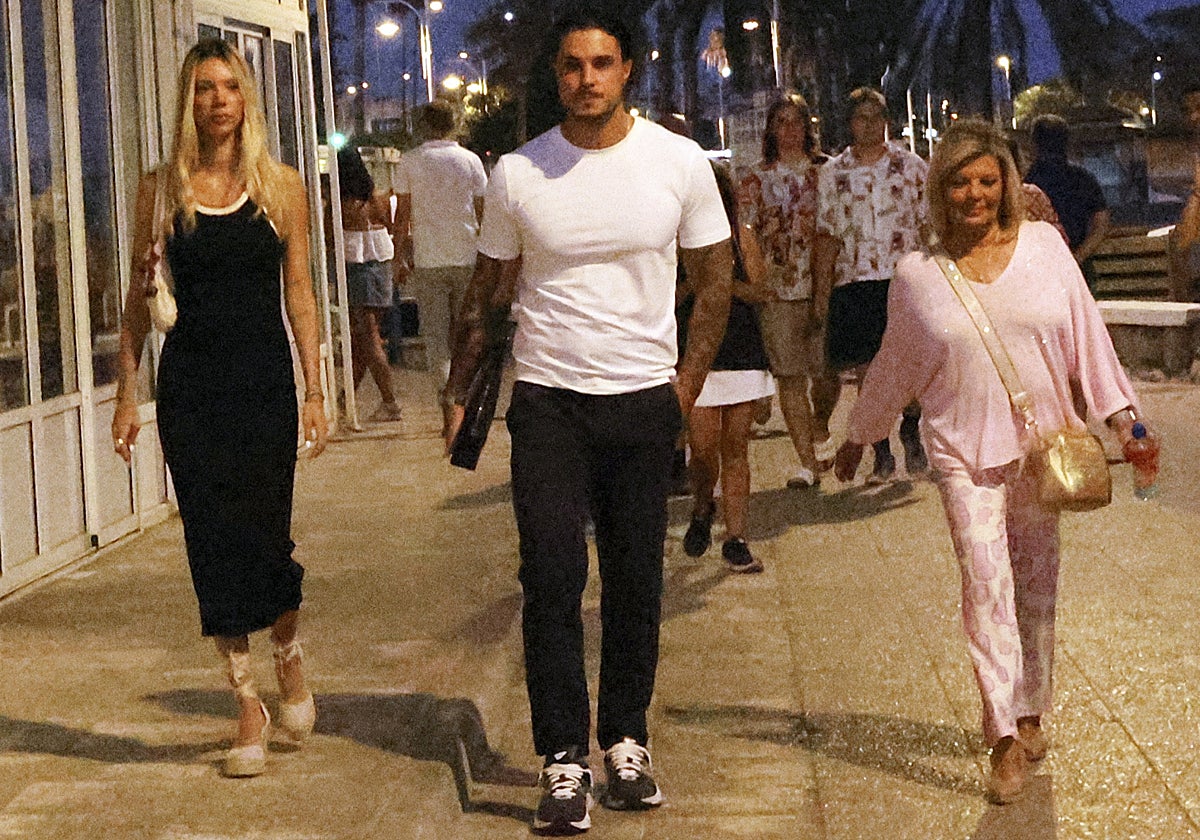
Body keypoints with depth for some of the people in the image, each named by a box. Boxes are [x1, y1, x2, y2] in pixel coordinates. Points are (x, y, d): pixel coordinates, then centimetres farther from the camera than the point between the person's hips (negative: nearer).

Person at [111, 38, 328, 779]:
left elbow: (299, 292, 3)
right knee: (214, 540, 1)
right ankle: (249, 706, 11)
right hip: (191, 382, 1)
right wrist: (128, 393, 3)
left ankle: (291, 662, 27)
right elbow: (140, 298, 6)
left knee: (266, 536, -3)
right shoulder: (162, 189, 3)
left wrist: (315, 391, -1)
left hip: (264, 381, -1)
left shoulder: (282, 186, 3)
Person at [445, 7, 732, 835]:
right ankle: (565, 759, 2)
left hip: (643, 400, 1)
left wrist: (687, 387, -1)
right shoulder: (517, 174, -1)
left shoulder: (679, 163, -2)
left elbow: (715, 280, 6)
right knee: (552, 580, -5)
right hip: (548, 401, 0)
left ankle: (627, 741, 22)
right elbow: (487, 293, 8)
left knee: (636, 583, 7)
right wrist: (459, 393, 5)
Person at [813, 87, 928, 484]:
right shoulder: (833, 173, 9)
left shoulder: (911, 166, 7)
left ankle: (911, 436, 19)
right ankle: (881, 455, 12)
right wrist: (821, 291, 5)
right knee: (867, 370, 2)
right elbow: (827, 235, 10)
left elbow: (928, 225, 7)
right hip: (854, 283, 1)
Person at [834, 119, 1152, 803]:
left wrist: (1120, 414, -3)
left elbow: (1085, 330, 2)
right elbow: (898, 365, 12)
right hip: (966, 447, -2)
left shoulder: (1043, 245, 1)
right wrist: (858, 438, 18)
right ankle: (1006, 742, -11)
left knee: (1037, 586, 11)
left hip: (1043, 442, 2)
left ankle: (1031, 714, 29)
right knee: (986, 586, -11)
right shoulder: (918, 274, 0)